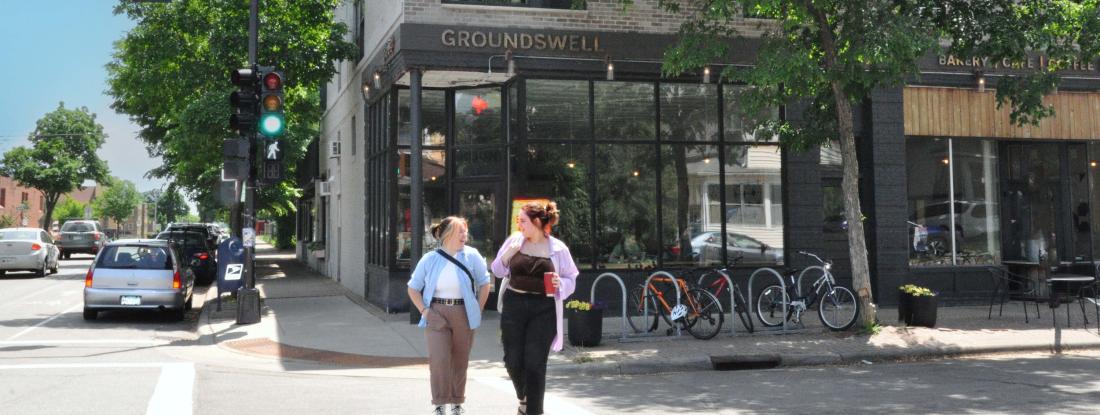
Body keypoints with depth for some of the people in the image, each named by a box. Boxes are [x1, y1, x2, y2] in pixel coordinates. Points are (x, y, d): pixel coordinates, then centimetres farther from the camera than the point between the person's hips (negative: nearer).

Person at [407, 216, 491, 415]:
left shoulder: (472, 256, -4)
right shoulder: (430, 259, -3)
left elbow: (484, 283, 6)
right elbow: (413, 288, 7)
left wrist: (478, 310, 1)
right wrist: (423, 310, -4)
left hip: (463, 314, 1)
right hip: (436, 315, -1)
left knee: (460, 361, 10)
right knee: (438, 359, -10)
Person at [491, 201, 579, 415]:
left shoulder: (558, 248, -1)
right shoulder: (514, 240, 4)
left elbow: (571, 279, 6)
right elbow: (498, 271, 12)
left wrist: (560, 283, -16)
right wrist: (507, 255, -8)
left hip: (543, 309, -2)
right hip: (514, 306, 2)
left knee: (535, 363, -2)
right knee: (512, 359, 7)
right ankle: (523, 397, 36)